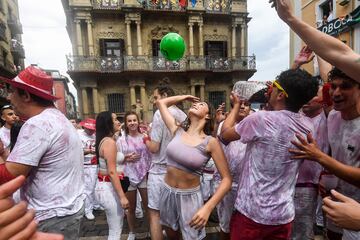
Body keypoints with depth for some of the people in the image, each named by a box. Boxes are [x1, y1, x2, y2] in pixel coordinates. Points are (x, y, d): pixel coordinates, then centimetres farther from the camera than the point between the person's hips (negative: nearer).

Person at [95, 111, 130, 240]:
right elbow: (112, 172, -23)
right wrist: (122, 196, -22)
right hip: (108, 188, -10)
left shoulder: (104, 140, 10)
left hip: (104, 185, 10)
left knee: (116, 227, 22)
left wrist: (124, 159, 16)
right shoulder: (109, 142, -19)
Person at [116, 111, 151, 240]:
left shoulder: (145, 137, -1)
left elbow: (151, 155, 5)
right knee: (131, 207, 15)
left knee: (148, 205, 10)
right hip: (128, 177, 0)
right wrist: (126, 158, -14)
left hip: (144, 175, 0)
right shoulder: (121, 140, -2)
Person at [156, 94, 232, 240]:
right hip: (167, 192, 4)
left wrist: (208, 207, -24)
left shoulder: (211, 142, -14)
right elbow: (161, 103, 8)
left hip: (189, 197, -4)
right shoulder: (177, 131, -3)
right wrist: (185, 97, 11)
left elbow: (227, 179, -14)